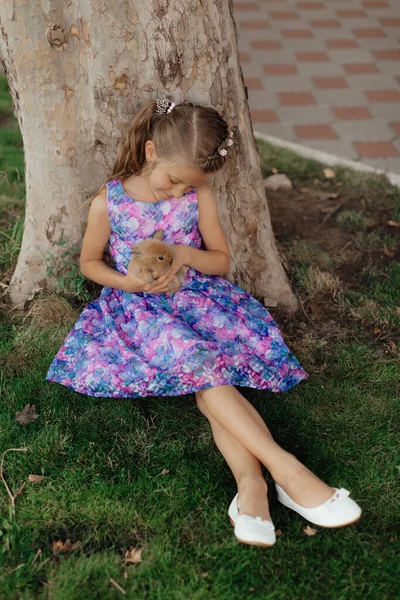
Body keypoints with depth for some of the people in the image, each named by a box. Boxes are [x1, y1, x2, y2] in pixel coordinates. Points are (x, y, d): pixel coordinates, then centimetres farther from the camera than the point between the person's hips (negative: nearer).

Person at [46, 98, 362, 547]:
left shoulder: (200, 198, -1)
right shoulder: (107, 203, -6)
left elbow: (221, 259, 7)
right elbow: (89, 262, 6)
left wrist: (186, 254, -15)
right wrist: (127, 283, -14)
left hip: (197, 296, 3)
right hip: (139, 307, -3)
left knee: (208, 381, -26)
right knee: (199, 365, -29)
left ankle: (249, 480, -36)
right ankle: (286, 469, -36)